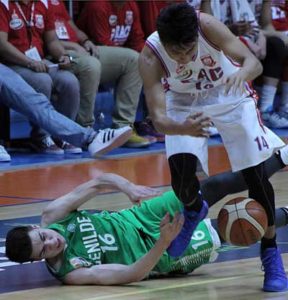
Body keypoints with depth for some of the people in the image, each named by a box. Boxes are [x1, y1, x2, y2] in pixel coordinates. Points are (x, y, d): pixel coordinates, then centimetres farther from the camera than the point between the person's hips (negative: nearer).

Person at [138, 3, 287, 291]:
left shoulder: (208, 26, -34)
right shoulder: (150, 58, -33)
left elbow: (253, 62, -32)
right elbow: (158, 118, -35)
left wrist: (241, 73, -56)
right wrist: (183, 128, -57)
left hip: (231, 95, 0)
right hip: (185, 103, 0)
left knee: (256, 174, -9)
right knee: (181, 173, -19)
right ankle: (193, 211, 18)